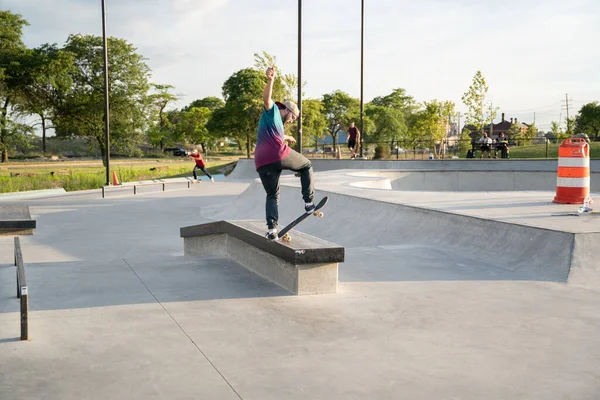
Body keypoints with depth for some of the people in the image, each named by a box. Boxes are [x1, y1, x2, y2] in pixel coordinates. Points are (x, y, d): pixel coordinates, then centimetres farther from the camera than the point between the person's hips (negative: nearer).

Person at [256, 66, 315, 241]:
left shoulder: (275, 121, 36)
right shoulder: (272, 111, 11)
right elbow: (266, 98, -12)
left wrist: (286, 138, 77)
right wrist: (271, 80, -29)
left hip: (262, 163, 8)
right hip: (280, 155, -8)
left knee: (272, 195, 13)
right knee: (307, 166, 17)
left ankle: (272, 228, -6)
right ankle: (309, 202, 10)